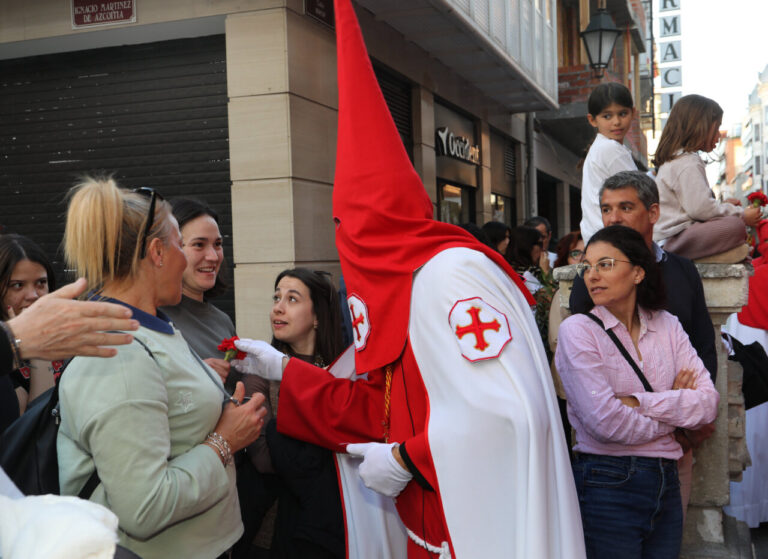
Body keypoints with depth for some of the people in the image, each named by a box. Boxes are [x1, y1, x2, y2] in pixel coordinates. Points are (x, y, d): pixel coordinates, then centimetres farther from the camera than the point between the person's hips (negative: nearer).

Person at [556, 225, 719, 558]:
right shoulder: (578, 330, -7)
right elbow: (604, 422, -17)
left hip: (666, 482, 5)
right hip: (607, 485, -4)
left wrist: (638, 402, -14)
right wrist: (675, 408, -4)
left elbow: (709, 403, -2)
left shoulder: (666, 326, 7)